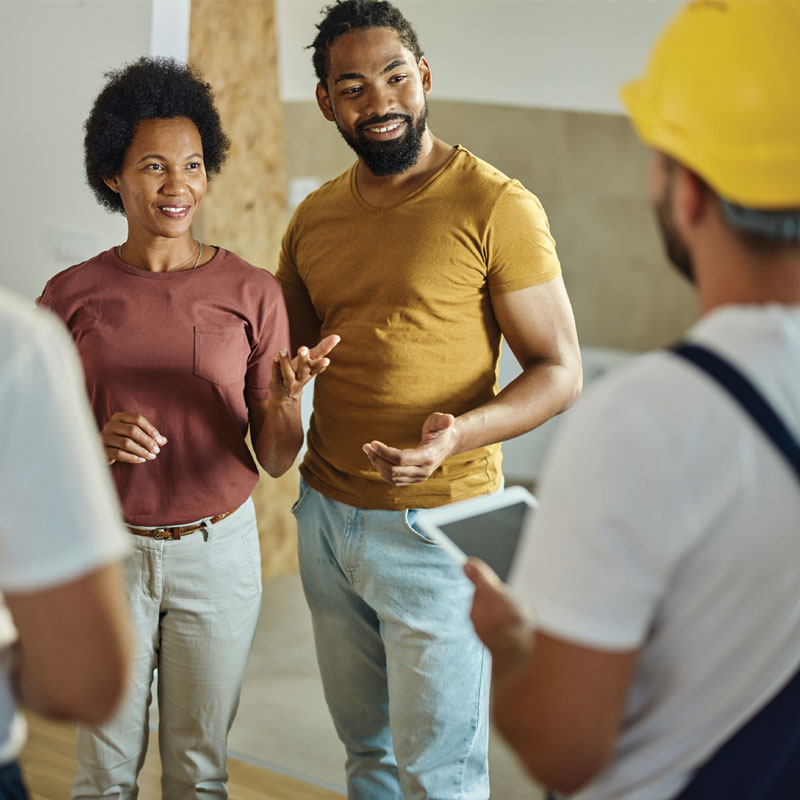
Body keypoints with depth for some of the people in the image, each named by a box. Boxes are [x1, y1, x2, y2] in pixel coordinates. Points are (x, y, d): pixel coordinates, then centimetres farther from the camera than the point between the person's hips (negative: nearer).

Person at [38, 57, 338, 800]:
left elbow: (275, 459, -3)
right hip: (109, 550, 0)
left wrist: (286, 396, -24)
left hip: (217, 550, 0)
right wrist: (99, 443, -19)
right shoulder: (71, 294, -5)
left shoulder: (252, 292, -6)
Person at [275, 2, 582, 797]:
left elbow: (558, 371, -11)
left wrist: (460, 432, -28)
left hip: (433, 529, -5)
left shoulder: (495, 207, -12)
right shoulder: (313, 217, 7)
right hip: (324, 515, 6)